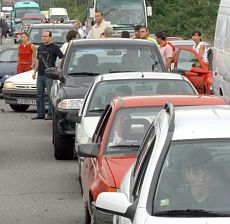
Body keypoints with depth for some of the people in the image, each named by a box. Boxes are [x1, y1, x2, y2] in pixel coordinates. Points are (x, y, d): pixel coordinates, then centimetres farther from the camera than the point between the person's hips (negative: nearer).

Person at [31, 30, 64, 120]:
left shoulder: (54, 47, -4)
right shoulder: (40, 47, 15)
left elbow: (62, 58, -4)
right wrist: (35, 72, 19)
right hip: (40, 75, 6)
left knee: (50, 95, -5)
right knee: (39, 95, 7)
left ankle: (50, 114, -1)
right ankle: (40, 113, 13)